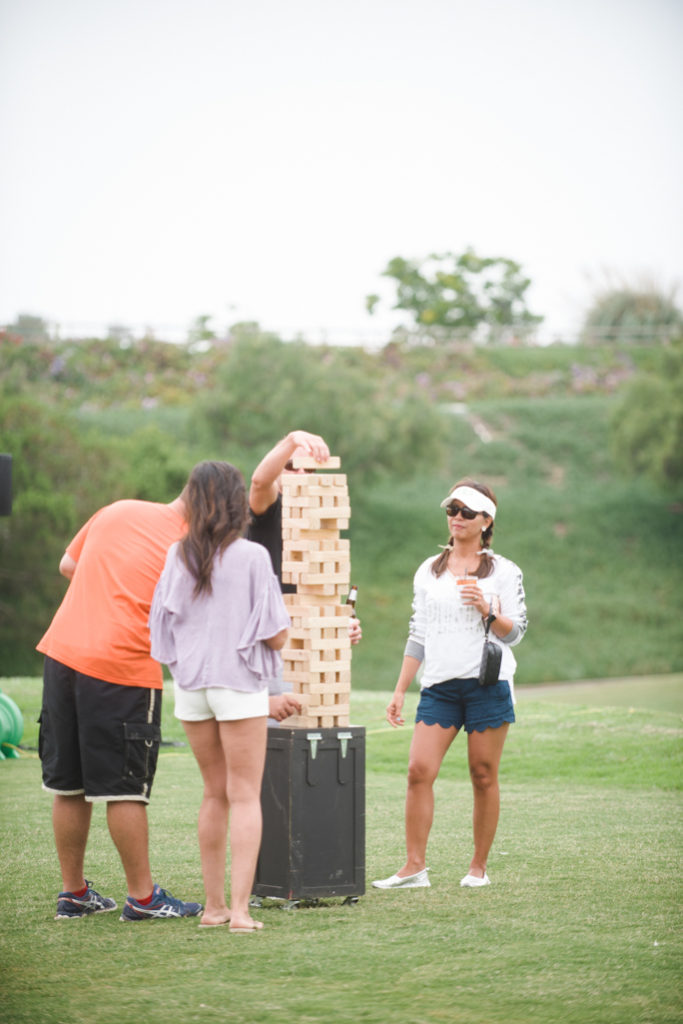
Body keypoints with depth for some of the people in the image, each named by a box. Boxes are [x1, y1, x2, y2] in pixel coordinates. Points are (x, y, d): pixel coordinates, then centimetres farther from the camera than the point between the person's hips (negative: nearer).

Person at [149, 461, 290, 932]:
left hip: (190, 684, 4)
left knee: (216, 793, 16)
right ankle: (240, 908, -9)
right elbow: (277, 634, -11)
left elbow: (161, 626, 4)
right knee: (245, 795, 0)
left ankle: (214, 905, 17)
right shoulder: (251, 557, -11)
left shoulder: (178, 556, 0)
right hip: (239, 683, -4)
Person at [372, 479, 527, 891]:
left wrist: (487, 610, -17)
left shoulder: (504, 571, 5)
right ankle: (415, 866, -7)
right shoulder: (429, 571, 15)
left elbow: (515, 633, 2)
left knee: (483, 776, 0)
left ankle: (479, 866, 11)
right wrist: (400, 691, 13)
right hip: (439, 686, 3)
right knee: (419, 770, -11)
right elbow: (418, 635, 17)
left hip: (487, 683, -3)